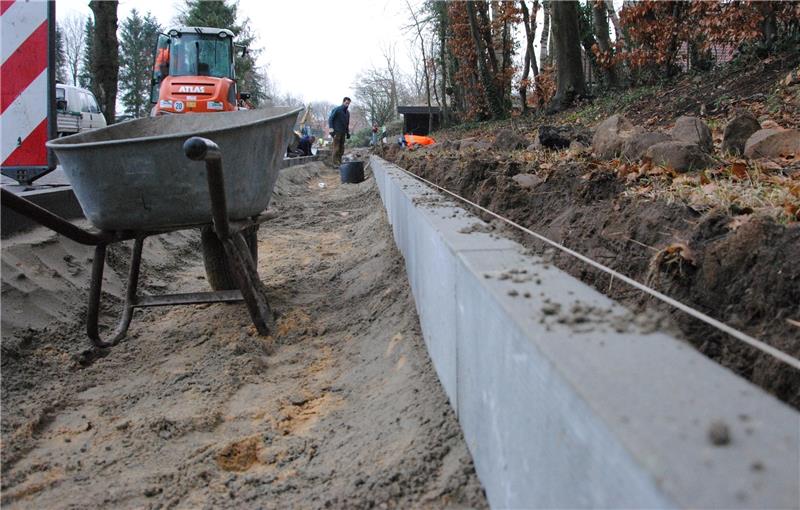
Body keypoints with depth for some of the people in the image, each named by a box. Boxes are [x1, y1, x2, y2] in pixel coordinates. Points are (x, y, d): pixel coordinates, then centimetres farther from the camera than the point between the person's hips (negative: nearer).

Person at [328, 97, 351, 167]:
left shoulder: (347, 112, 15)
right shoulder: (336, 110, -6)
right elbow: (330, 119, -10)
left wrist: (348, 133, 17)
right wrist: (331, 129, -20)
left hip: (343, 133, 7)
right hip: (336, 132, -7)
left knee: (341, 148, 4)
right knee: (336, 148, -10)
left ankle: (339, 162, 9)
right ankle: (334, 162, -7)